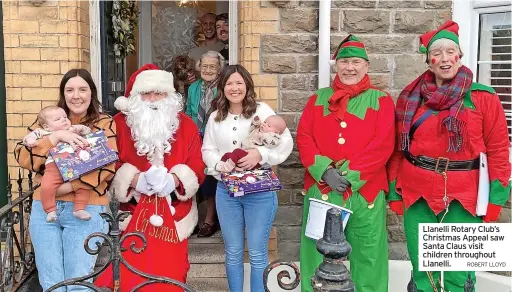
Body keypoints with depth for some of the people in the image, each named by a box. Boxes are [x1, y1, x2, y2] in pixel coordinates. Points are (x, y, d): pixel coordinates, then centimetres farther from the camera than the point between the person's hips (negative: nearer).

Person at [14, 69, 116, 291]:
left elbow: (108, 167, -10)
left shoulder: (105, 124, 4)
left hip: (86, 210, -3)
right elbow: (22, 156, -1)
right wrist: (56, 136, -14)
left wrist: (68, 186, -16)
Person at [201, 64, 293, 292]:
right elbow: (207, 150, 9)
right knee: (232, 252, 14)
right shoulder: (215, 117, 9)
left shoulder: (262, 111, -4)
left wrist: (261, 154, -22)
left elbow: (286, 142, -8)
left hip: (260, 191, -3)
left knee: (257, 253, 6)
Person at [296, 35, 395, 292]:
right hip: (320, 189, 2)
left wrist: (349, 175, -15)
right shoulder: (319, 98, 11)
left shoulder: (381, 100, 4)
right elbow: (303, 137, 3)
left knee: (366, 258, 7)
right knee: (319, 257, 10)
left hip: (364, 191, -1)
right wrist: (325, 171, -12)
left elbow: (383, 145, -7)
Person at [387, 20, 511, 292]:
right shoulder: (410, 98, 7)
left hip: (463, 198, -2)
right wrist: (394, 191, 5)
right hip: (417, 196, 2)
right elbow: (397, 148, 9)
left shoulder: (483, 98, 0)